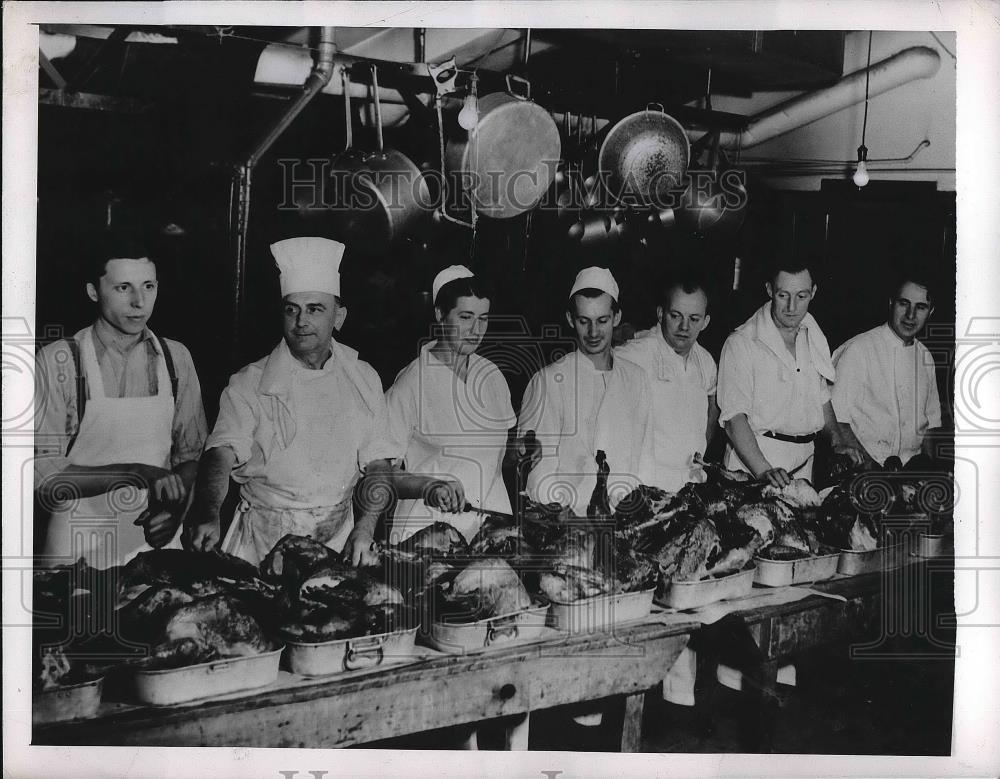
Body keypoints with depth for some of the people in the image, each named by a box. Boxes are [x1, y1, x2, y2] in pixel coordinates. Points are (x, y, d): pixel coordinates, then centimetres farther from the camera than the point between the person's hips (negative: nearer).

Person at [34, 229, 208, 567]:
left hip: (157, 539, 3)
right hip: (79, 549, -3)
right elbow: (43, 475, -13)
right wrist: (138, 474, -22)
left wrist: (173, 508, -11)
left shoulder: (176, 358, 2)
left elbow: (192, 455, 8)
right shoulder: (58, 361, -9)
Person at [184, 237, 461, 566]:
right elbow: (221, 456, -14)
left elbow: (377, 466, 5)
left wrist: (364, 532, -11)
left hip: (339, 538, 2)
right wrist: (208, 515, -35)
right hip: (265, 543, -2)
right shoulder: (248, 385, -1)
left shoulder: (364, 379, 8)